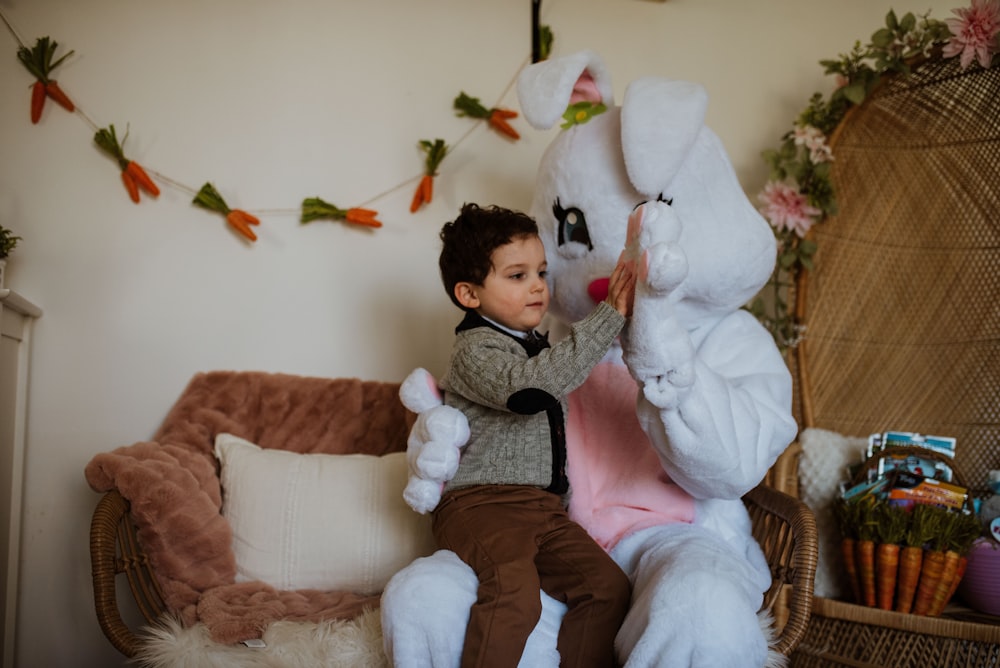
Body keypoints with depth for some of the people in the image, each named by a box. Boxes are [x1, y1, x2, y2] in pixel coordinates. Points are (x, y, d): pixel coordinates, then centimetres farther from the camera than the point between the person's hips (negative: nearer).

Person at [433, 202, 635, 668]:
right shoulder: (476, 349, -9)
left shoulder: (532, 346, 21)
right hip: (480, 503, -8)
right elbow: (528, 388, -30)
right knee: (515, 592, -32)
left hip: (543, 506, 8)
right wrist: (609, 317, -28)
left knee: (608, 584, -7)